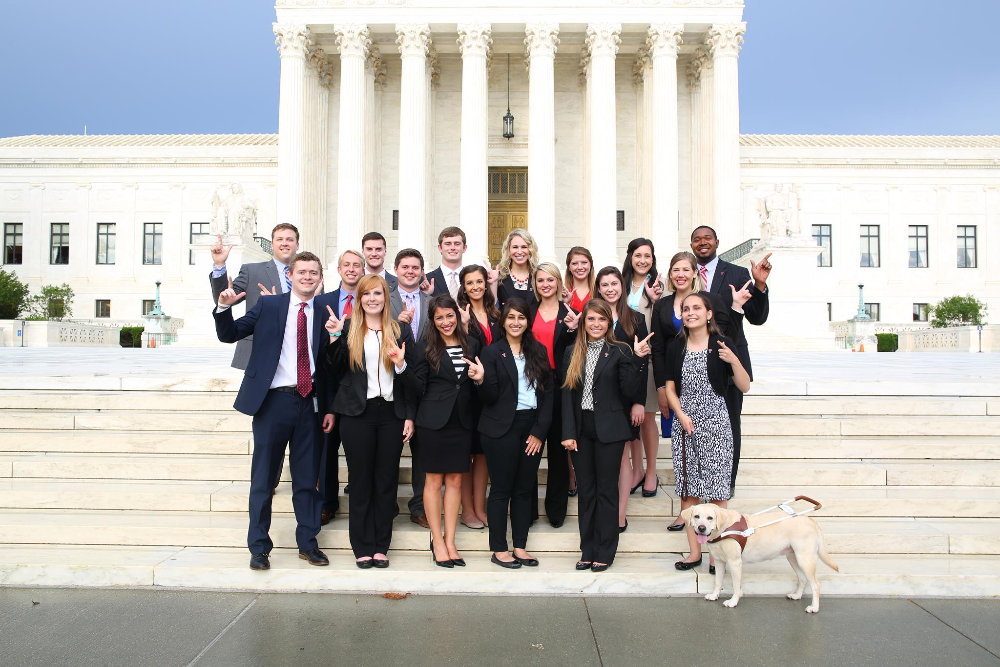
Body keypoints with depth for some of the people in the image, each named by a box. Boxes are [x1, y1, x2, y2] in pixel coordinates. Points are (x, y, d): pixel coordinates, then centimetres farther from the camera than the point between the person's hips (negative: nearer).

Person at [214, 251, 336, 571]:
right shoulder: (268, 305, 2)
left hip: (310, 402, 1)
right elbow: (229, 335, 3)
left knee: (307, 478, 11)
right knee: (263, 478, 7)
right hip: (273, 400, -1)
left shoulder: (326, 309, 5)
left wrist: (330, 407, 2)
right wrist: (224, 307, -17)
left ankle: (308, 543, 25)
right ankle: (259, 547, 20)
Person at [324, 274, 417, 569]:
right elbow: (335, 369, 3)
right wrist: (334, 337, -10)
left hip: (392, 413, 1)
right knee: (360, 480, 5)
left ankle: (381, 546, 17)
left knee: (387, 480, 6)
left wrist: (410, 416, -2)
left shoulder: (401, 331, 7)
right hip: (357, 412, -1)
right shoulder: (347, 327, 5)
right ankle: (363, 547, 15)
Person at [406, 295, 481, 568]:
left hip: (462, 420, 3)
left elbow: (476, 386, 11)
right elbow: (419, 387, -7)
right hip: (434, 420, -3)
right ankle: (437, 542, 14)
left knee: (455, 480, 8)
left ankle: (450, 541, 16)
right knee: (434, 480, 4)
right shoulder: (426, 346, -3)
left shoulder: (471, 345, 7)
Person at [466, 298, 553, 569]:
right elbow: (490, 398, -6)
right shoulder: (492, 353, -2)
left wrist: (539, 431, -2)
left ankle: (520, 546, 20)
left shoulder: (538, 351, 9)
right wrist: (481, 381, -28)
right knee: (501, 489, 2)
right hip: (502, 430, -4)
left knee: (524, 489, 10)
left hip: (532, 428, 4)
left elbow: (547, 393, 6)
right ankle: (499, 549, 13)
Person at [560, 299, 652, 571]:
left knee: (607, 489, 4)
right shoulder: (572, 353, 7)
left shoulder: (620, 351, -2)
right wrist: (568, 433, -2)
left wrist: (637, 359, -18)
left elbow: (629, 390, -8)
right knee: (585, 491, 10)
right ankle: (588, 551, 20)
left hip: (609, 429, -3)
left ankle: (605, 552, 16)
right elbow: (567, 394, 4)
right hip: (581, 429, 3)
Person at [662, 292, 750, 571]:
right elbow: (670, 388, 9)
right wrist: (682, 415, -5)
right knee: (687, 489, 6)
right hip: (684, 424, 3)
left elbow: (745, 387, -1)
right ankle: (694, 551, 16)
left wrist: (734, 360, -16)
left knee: (716, 491, -2)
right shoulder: (675, 347, 8)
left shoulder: (722, 344, -1)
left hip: (715, 425, -3)